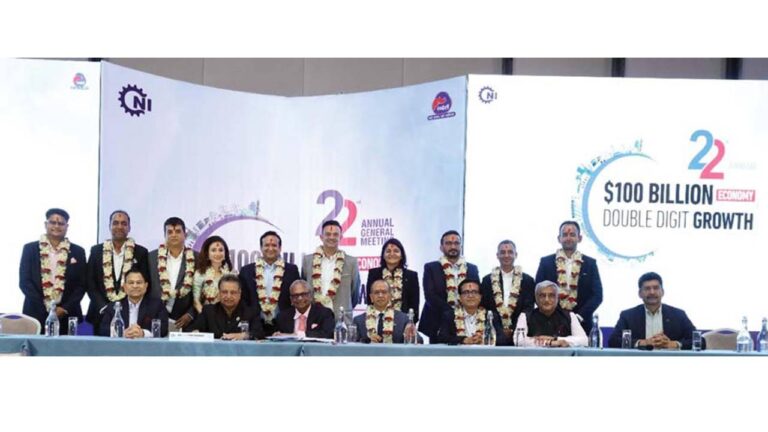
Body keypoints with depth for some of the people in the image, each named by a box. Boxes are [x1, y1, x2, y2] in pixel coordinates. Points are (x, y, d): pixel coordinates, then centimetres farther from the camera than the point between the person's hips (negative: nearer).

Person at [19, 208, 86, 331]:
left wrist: (65, 308, -7)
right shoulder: (30, 249, 8)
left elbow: (81, 285, 6)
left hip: (66, 316, 0)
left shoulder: (78, 252, 10)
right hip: (36, 314, 0)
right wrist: (45, 307, -8)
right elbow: (24, 281, 1)